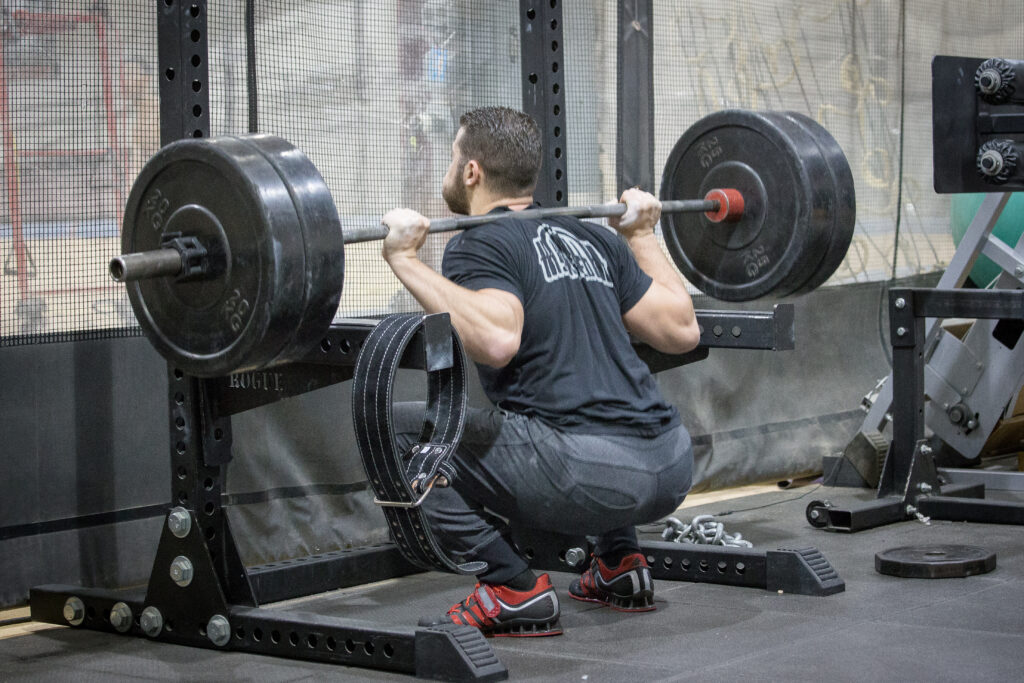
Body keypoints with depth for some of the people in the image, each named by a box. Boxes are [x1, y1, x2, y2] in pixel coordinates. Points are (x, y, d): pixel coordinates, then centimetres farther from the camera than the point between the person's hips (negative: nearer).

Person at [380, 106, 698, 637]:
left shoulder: (479, 245, -1)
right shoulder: (591, 240, 19)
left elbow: (496, 341, -22)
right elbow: (682, 331, 19)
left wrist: (407, 262, -14)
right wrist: (642, 235, 32)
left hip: (586, 475, -8)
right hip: (671, 470, 8)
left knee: (400, 430, 0)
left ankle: (513, 591, -1)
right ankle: (621, 565, 27)